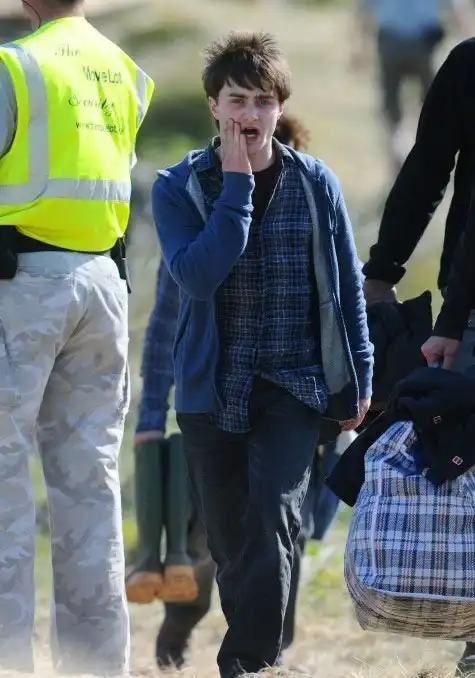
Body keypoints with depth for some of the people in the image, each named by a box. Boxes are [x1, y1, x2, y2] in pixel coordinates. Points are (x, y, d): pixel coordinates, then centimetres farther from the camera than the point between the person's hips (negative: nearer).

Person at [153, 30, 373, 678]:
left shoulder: (315, 184, 1)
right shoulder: (179, 187, -2)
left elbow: (348, 286, 8)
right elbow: (198, 277, -18)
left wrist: (357, 381, 8)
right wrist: (236, 185, -17)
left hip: (294, 384, -1)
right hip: (211, 388, 1)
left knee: (273, 521, -19)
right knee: (229, 542, 8)